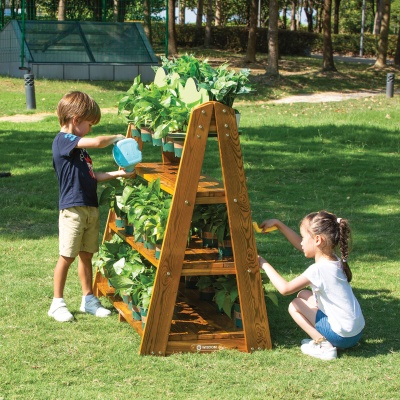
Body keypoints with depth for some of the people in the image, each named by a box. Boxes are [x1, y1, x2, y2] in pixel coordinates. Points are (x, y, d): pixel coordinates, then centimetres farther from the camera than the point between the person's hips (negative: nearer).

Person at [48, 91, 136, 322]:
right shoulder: (63, 140, -12)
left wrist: (117, 174, 7)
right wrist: (117, 138, -8)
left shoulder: (78, 145, 19)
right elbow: (97, 142, -26)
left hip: (91, 207, 9)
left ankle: (89, 299, 21)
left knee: (87, 255, 14)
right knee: (67, 256, -3)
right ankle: (58, 303, 5)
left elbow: (93, 177, 18)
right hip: (73, 207, -9)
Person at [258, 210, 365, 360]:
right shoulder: (332, 260, 4)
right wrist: (278, 224, 17)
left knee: (295, 306, 5)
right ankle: (321, 338, 12)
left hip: (343, 335, -9)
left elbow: (285, 288, -19)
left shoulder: (319, 269, -21)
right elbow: (299, 244, 19)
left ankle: (324, 345, -2)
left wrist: (264, 264, -8)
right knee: (304, 295, 18)